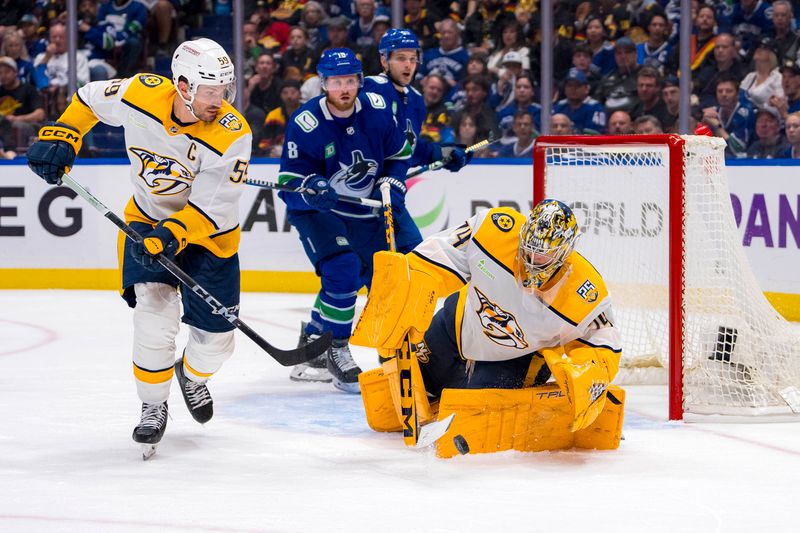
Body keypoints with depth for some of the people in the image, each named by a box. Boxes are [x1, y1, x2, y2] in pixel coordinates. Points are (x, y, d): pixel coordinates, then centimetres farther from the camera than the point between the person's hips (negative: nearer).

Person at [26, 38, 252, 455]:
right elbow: (91, 98, 1)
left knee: (215, 336, -1)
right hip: (149, 222, 1)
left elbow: (212, 208, -28)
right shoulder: (140, 94, -21)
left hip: (210, 234, -1)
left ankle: (192, 376, 37)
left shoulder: (232, 134, -27)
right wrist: (62, 136, -8)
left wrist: (173, 234, -41)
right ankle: (153, 406, 0)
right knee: (155, 309, -20)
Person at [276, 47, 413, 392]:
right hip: (318, 210, -6)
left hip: (369, 205, 6)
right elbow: (290, 182, -20)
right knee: (342, 270, -25)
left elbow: (399, 153, 6)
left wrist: (390, 186, -10)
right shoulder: (305, 124, -22)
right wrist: (310, 190, -41)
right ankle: (335, 351, -9)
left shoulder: (377, 109, -10)